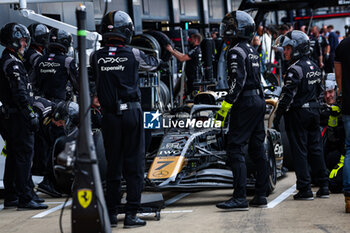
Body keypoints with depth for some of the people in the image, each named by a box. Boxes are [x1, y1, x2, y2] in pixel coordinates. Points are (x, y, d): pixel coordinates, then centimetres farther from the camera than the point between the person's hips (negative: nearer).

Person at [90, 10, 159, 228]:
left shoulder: (96, 57, -2)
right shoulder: (133, 54, -5)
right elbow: (152, 64, 14)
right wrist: (156, 56, 37)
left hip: (110, 115, 2)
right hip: (132, 112, -2)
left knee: (113, 166, 12)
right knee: (134, 164, 3)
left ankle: (111, 213, 13)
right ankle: (131, 214, -1)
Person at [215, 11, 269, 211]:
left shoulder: (236, 51, -11)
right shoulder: (252, 51, 17)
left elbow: (238, 81, -20)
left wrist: (226, 106, -20)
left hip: (245, 103, -10)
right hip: (259, 100, 10)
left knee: (235, 149, -9)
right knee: (257, 149, 11)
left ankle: (240, 198, -15)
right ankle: (261, 195, 14)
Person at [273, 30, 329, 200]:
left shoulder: (295, 69, -16)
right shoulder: (314, 67, 10)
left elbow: (288, 95, -19)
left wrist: (277, 116, -16)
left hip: (297, 114, -8)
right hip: (314, 111, 8)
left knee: (299, 151, -2)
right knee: (315, 149, 13)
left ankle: (305, 189, -3)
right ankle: (324, 187, 15)